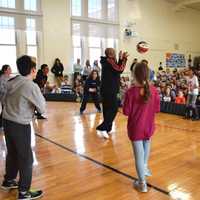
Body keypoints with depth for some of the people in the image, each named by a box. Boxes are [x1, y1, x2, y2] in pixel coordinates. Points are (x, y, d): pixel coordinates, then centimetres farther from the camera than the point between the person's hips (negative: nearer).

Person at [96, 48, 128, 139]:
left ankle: (107, 128, 22)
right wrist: (123, 59, -12)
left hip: (108, 89, 10)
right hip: (109, 90, -10)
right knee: (113, 109, -8)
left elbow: (117, 70, 14)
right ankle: (103, 128, -11)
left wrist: (121, 59, 5)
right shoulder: (109, 61, -12)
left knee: (108, 109, 14)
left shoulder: (108, 61, 17)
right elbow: (119, 70, -19)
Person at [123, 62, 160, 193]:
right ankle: (145, 167, 46)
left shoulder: (131, 91, -19)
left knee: (139, 154, 7)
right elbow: (157, 109, 0)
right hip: (149, 127, 3)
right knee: (147, 145, 32)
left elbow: (126, 112, -14)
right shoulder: (154, 90, -10)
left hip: (136, 128, -3)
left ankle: (142, 183, 18)